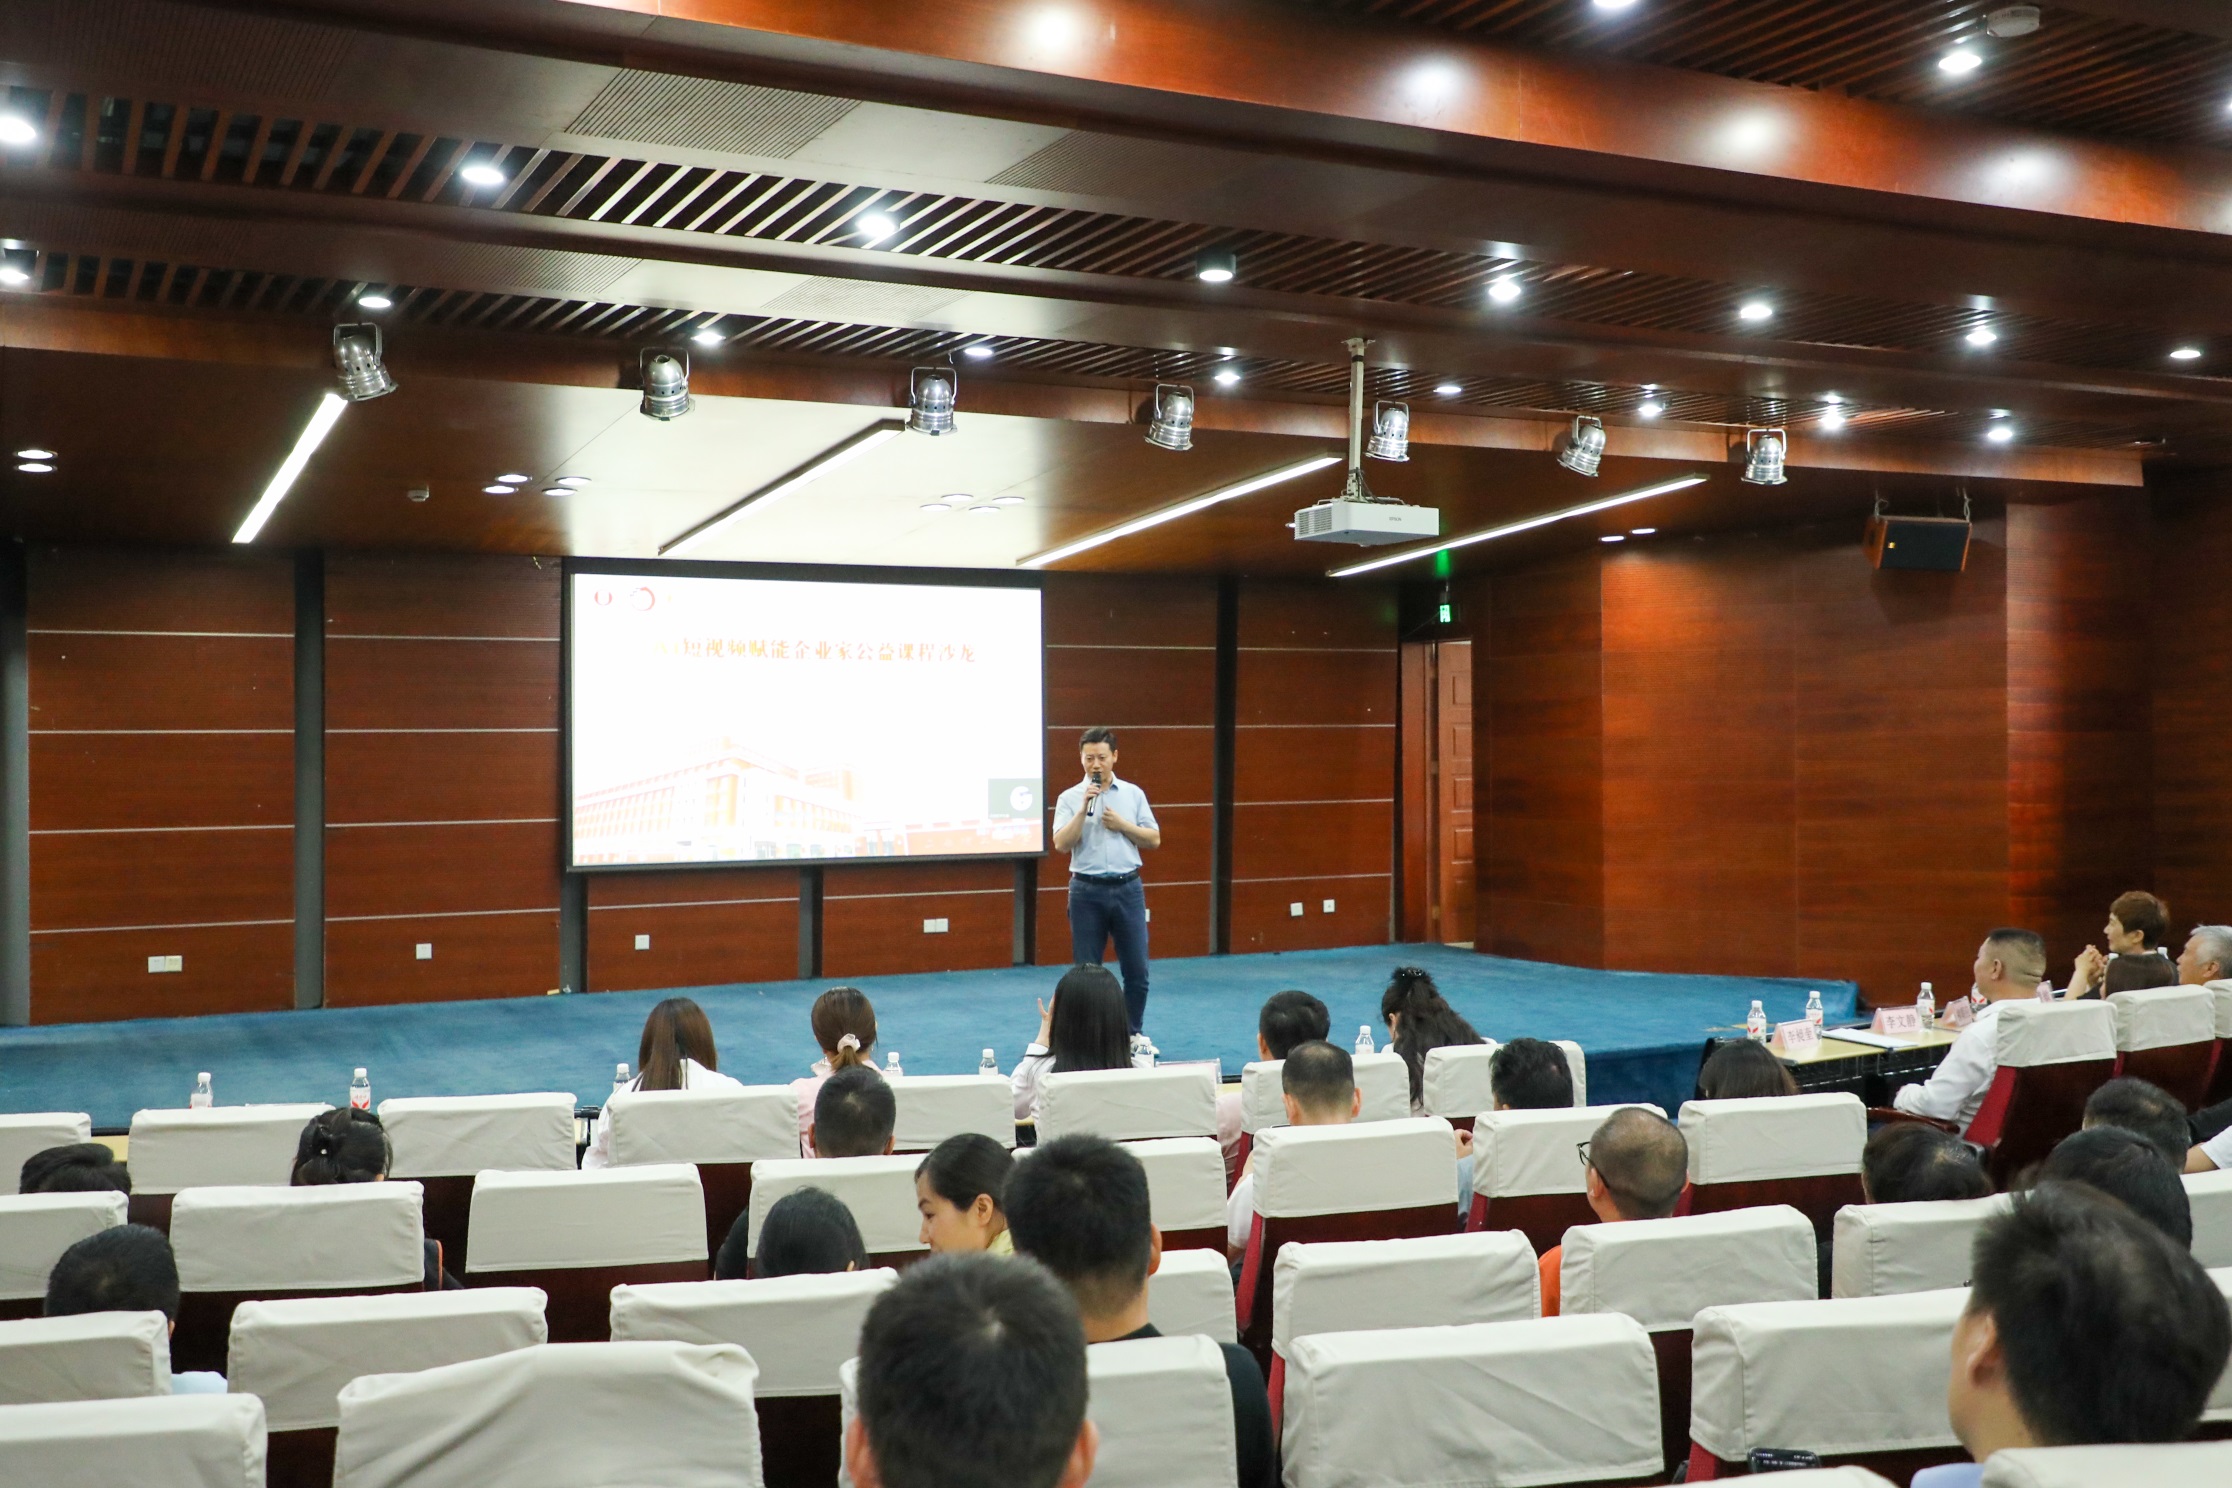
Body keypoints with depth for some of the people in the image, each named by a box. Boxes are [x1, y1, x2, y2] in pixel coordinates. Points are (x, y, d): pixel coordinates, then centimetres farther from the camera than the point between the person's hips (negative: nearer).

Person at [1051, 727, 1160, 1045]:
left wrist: (1121, 824, -8)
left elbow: (1154, 839, 5)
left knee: (1136, 968, 3)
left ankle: (1135, 1032, 19)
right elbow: (1061, 844, -10)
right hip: (1087, 890, -1)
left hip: (1127, 889, 1)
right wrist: (1084, 808, -18)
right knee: (1086, 970, 4)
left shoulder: (1133, 794, 6)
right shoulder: (1069, 798, 1)